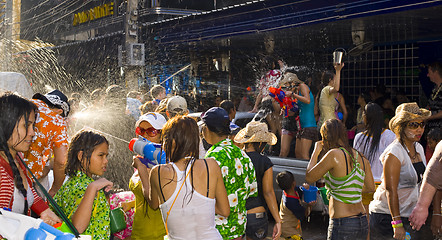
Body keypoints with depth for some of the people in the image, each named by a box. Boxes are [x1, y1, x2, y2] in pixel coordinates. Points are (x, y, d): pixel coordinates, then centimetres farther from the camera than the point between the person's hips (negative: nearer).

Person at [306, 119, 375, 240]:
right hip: (362, 223, 7)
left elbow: (309, 177, -6)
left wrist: (316, 150, 5)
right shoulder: (361, 157, 6)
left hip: (342, 225, -7)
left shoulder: (334, 154, -15)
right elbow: (371, 187, 15)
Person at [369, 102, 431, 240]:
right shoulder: (394, 153, -17)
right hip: (387, 216, -7)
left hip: (410, 215, 7)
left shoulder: (419, 148, 9)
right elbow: (391, 190, -21)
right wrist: (397, 223, -25)